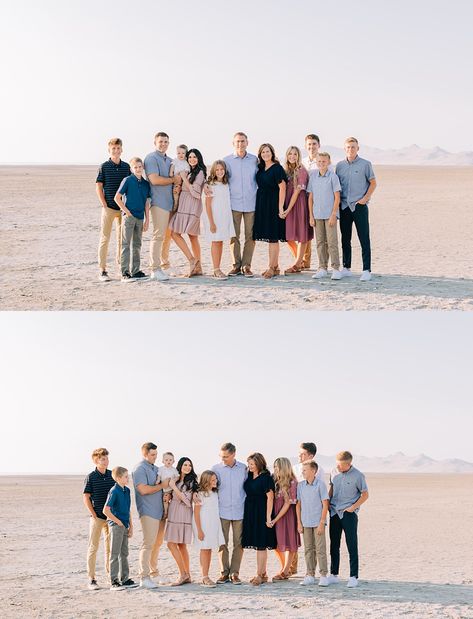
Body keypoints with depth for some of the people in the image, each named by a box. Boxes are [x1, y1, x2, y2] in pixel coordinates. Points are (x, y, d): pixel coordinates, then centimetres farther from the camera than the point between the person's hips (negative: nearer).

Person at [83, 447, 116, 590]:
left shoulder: (112, 475, 5)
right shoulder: (91, 477, -5)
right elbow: (86, 498, -6)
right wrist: (93, 514, -11)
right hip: (97, 517, -4)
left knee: (110, 547, 11)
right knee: (93, 547, -1)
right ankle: (91, 579, 3)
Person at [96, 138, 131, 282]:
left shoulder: (126, 166, 8)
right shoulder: (104, 167, -1)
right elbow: (98, 187, -2)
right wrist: (104, 205, -8)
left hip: (123, 208, 3)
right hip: (109, 207, -3)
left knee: (123, 238, 9)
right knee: (105, 238, -2)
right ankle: (102, 271, 0)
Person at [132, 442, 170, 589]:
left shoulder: (155, 468, 17)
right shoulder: (140, 469, -11)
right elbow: (143, 489, -21)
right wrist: (162, 485, -12)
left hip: (158, 510, 9)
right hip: (148, 511, -9)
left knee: (157, 542, 17)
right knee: (148, 544, -12)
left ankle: (153, 571, 31)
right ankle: (144, 577, -13)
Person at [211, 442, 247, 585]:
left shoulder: (243, 469, 4)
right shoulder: (216, 469, 2)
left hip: (239, 511, 0)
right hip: (222, 511, 0)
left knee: (238, 543, 2)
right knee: (222, 543, 0)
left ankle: (235, 573, 8)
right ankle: (224, 573, 8)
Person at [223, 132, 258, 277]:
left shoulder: (254, 160, 8)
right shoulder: (226, 160, 5)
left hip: (251, 203, 1)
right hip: (234, 203, -1)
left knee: (250, 236, 0)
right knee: (234, 236, 0)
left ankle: (246, 265, 6)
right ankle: (236, 265, 7)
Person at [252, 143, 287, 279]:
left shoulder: (277, 168, -10)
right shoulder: (260, 168, 12)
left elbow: (282, 187, -14)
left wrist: (280, 207, -19)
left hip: (273, 205, -8)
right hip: (262, 205, 8)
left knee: (273, 237, -6)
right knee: (269, 237, 10)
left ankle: (271, 268, -3)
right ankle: (275, 267, 16)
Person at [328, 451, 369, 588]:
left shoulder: (357, 476, -10)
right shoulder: (334, 472, 3)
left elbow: (365, 495, -3)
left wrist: (353, 507, -11)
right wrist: (327, 503, 6)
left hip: (349, 514, -5)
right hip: (334, 512, 5)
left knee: (352, 546, -3)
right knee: (334, 545, 9)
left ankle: (353, 577, 1)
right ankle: (333, 575, 17)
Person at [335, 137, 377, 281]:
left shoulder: (365, 164, 0)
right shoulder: (340, 165, 9)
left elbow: (373, 183, 3)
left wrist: (366, 198, -8)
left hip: (359, 206, -4)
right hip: (344, 206, 4)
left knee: (364, 239, -5)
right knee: (345, 239, 9)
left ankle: (366, 270, -5)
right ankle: (346, 268, 17)